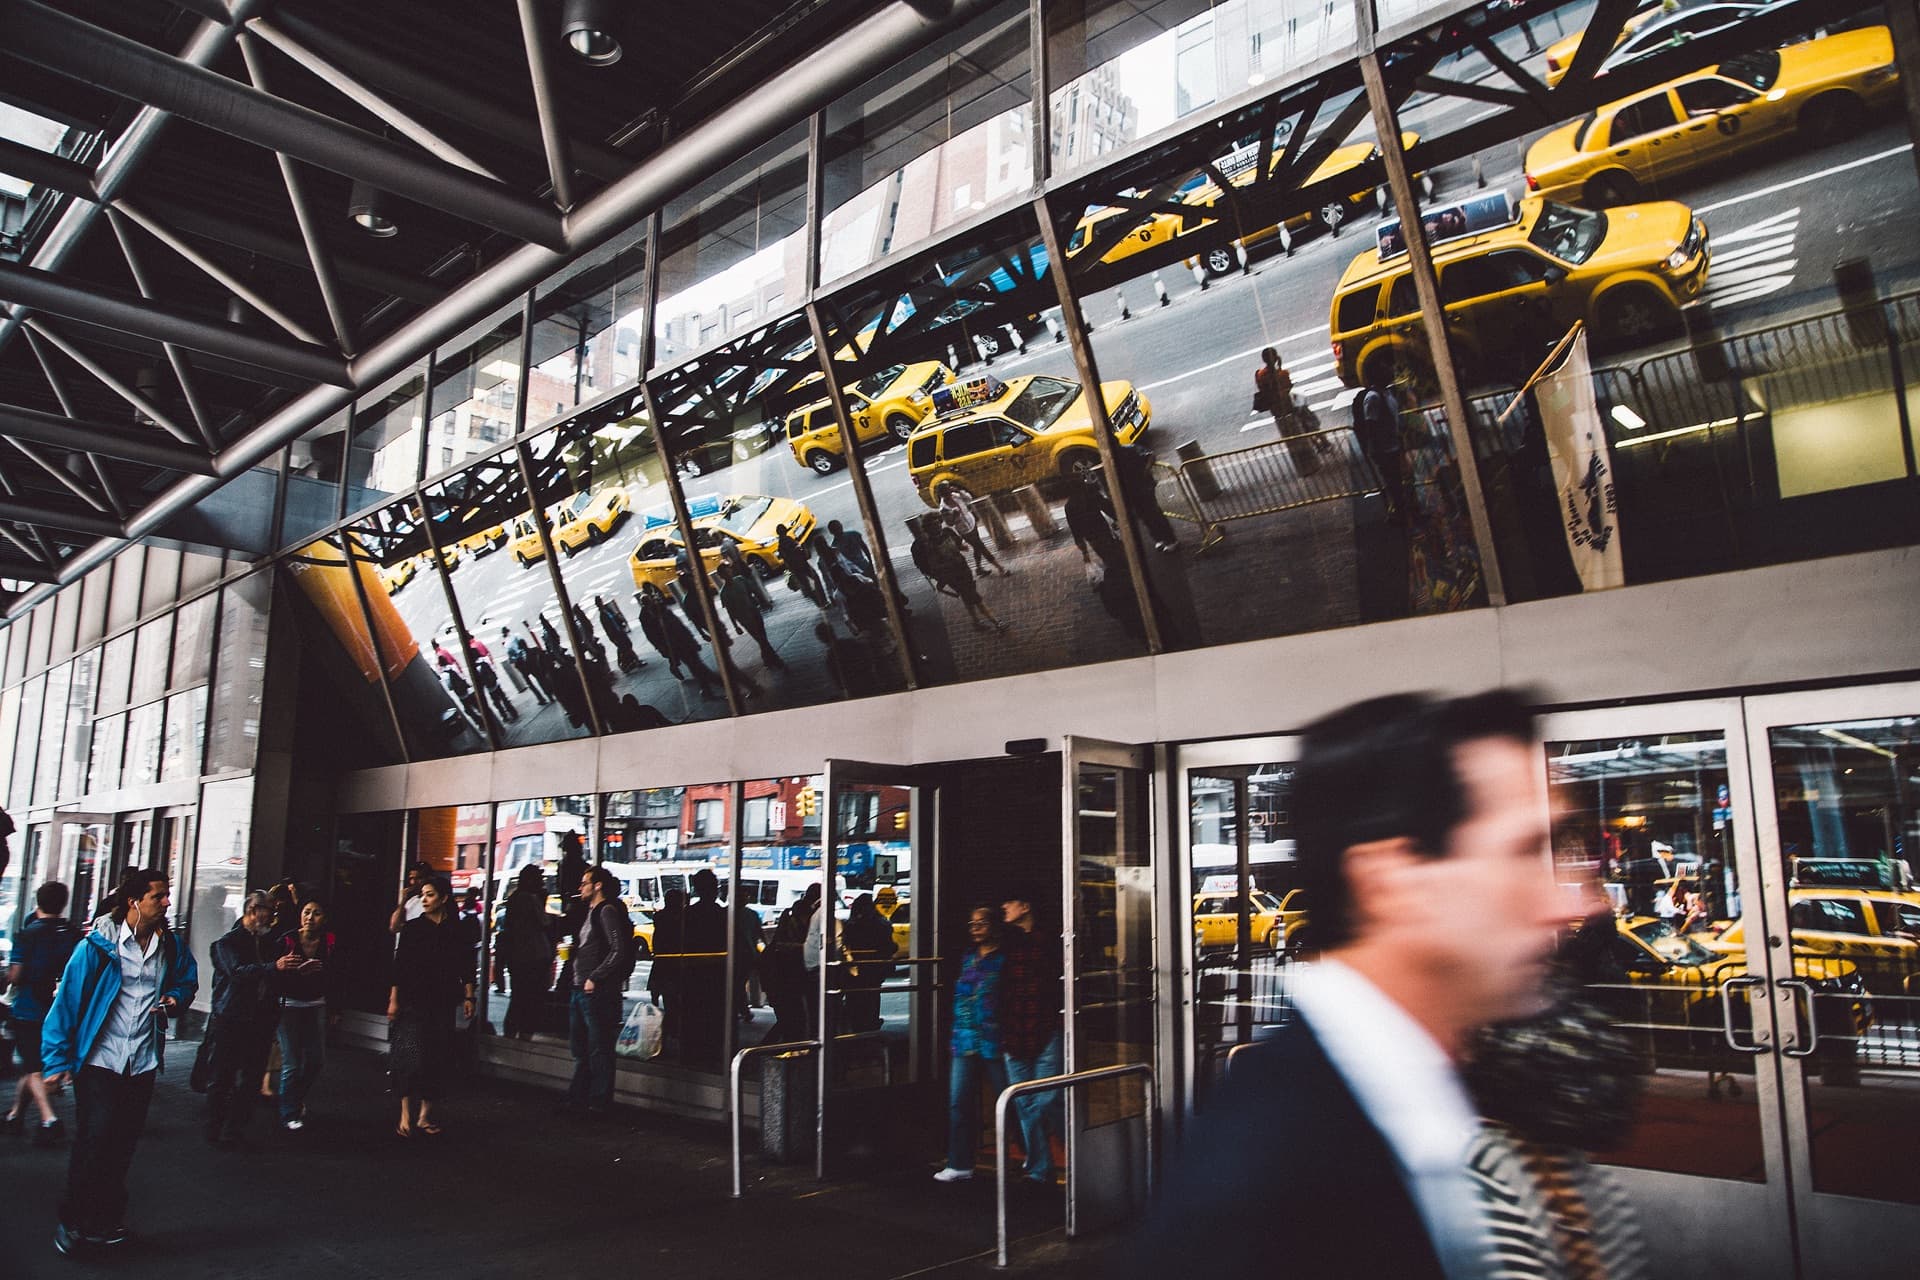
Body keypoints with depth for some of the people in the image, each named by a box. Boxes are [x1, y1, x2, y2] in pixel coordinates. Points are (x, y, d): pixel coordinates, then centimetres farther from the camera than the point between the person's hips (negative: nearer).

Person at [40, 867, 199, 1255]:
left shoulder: (171, 946, 2)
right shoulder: (99, 944, -11)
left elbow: (187, 980, 19)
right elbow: (67, 1000, -8)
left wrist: (175, 999, -4)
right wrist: (58, 1060, -9)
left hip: (143, 1063, 4)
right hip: (99, 1060, -4)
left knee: (123, 1145, 10)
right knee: (93, 1139, -6)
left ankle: (104, 1221, 24)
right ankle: (72, 1219, 15)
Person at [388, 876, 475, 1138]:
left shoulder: (456, 931, 5)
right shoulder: (413, 928, 1)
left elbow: (465, 968, 8)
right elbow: (399, 966, 0)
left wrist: (468, 997, 3)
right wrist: (393, 1000, -4)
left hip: (442, 1003, 2)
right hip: (413, 1001, -2)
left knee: (437, 1057, 4)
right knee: (412, 1056, -9)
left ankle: (425, 1116, 13)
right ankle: (406, 1115, -2)